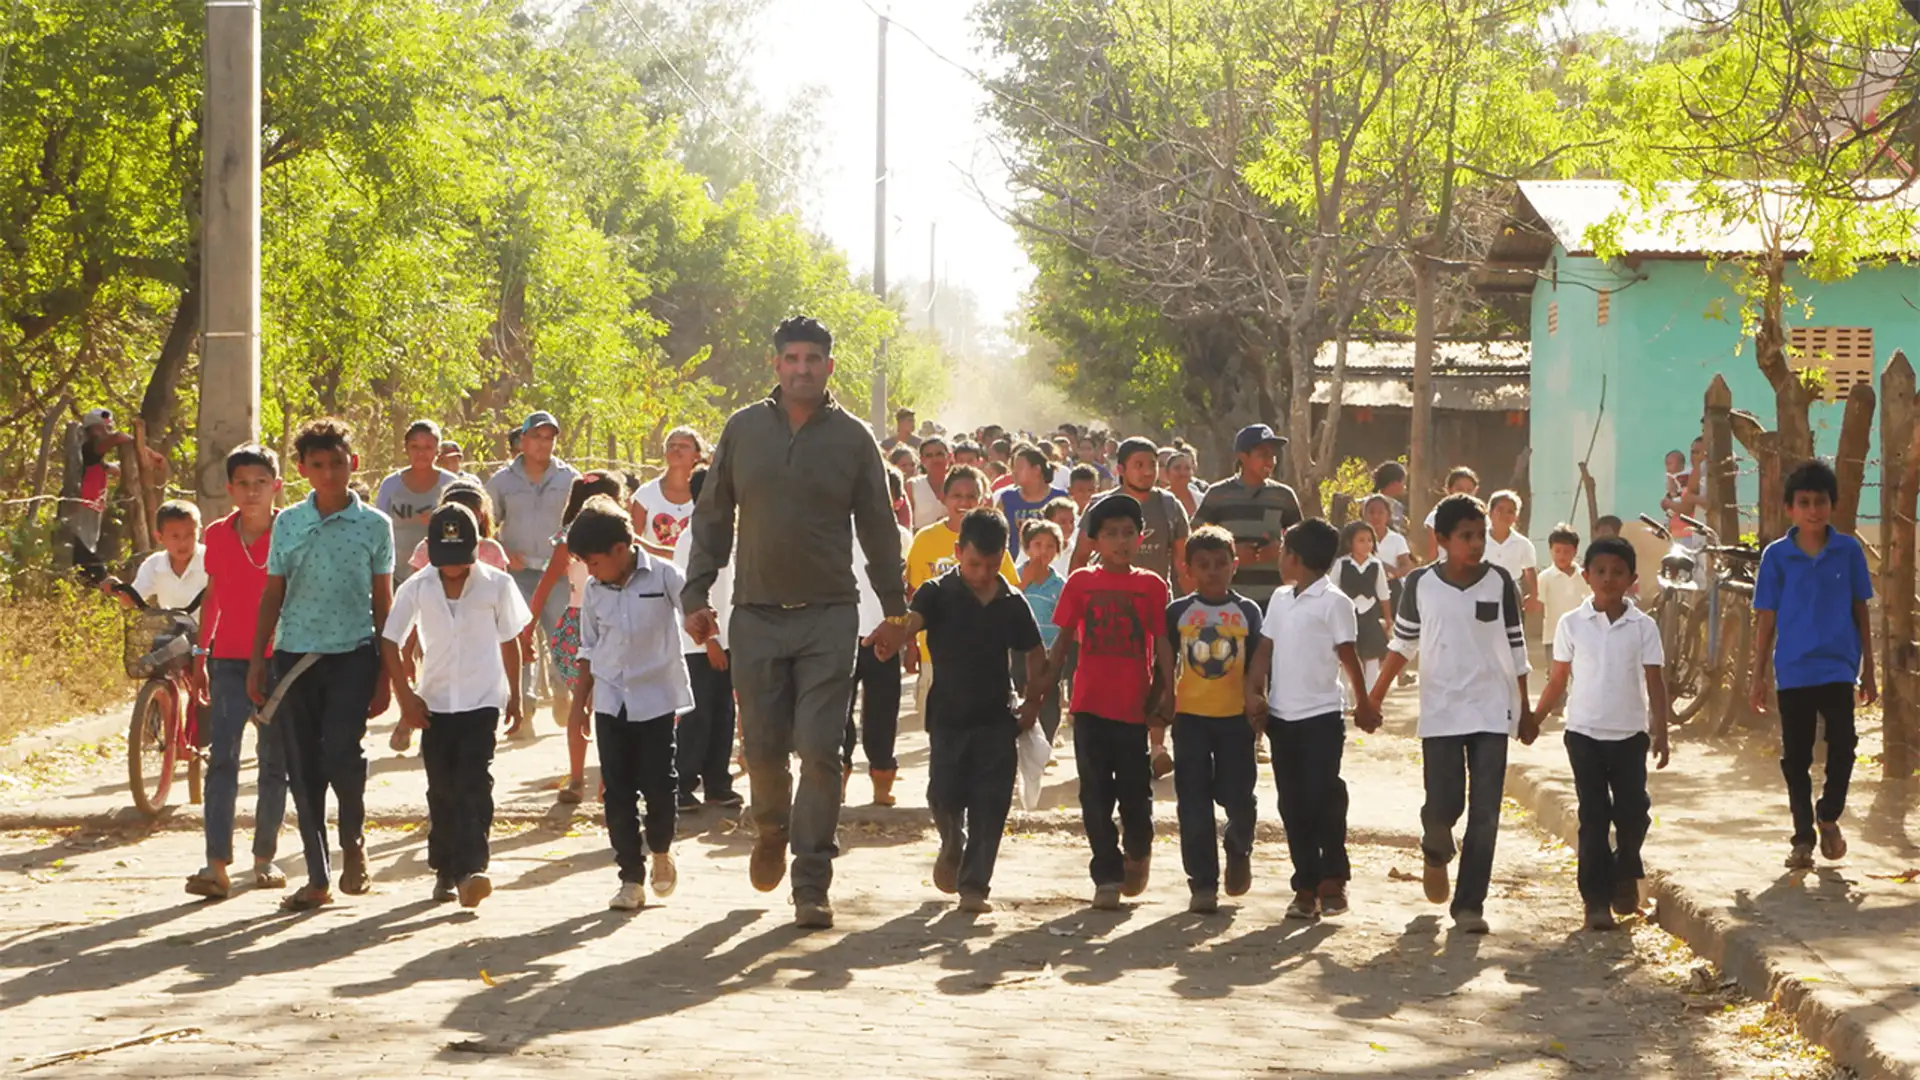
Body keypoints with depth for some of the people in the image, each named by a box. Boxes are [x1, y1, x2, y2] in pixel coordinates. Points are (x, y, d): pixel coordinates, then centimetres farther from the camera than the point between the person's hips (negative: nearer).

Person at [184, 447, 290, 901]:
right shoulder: (218, 535, 3)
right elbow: (213, 595, 13)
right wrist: (199, 653, 14)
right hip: (230, 660, 1)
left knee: (275, 764, 8)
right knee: (221, 758, -10)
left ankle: (265, 857, 21)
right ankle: (216, 864, -14)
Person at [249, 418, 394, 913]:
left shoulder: (374, 525, 3)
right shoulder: (288, 523, 7)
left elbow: (383, 601, 7)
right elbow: (273, 593, 13)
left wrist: (385, 673, 4)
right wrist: (257, 659, 8)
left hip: (352, 654, -2)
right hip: (295, 654, 3)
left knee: (341, 750, -20)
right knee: (302, 768, 2)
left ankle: (354, 839, 9)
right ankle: (318, 876, 11)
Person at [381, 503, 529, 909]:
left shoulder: (496, 584, -3)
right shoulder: (416, 589, -2)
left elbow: (509, 642, 8)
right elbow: (390, 643, 5)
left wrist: (514, 697, 13)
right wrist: (406, 696, -1)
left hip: (483, 701, -2)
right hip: (435, 704, 2)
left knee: (474, 785, -14)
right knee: (442, 791, 7)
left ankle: (470, 869, -20)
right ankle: (445, 871, 18)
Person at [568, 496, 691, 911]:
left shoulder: (663, 577, -9)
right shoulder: (594, 592, 3)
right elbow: (589, 649, 13)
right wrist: (581, 701, 15)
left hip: (656, 697, -3)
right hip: (610, 702, 3)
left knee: (659, 783, -2)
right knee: (618, 792, 2)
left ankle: (661, 852, 27)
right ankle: (632, 878, 8)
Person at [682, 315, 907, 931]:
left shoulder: (851, 437, 3)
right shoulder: (744, 430, 6)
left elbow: (878, 528, 8)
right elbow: (712, 517, 11)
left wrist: (895, 607, 6)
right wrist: (697, 595, 5)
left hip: (828, 615, -1)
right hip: (756, 614, 1)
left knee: (819, 750, -8)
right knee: (763, 746, 5)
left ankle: (811, 886, -2)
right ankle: (772, 830, 37)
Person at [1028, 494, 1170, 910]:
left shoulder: (1152, 586, 1)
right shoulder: (1081, 583, 3)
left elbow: (1161, 646, 3)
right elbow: (1064, 641, 5)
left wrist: (1160, 696, -1)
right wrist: (1042, 688, 1)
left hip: (1134, 705, -1)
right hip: (1089, 704, 1)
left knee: (1135, 790, 5)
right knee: (1096, 795, 2)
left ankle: (1137, 851, 33)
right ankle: (1108, 876, 10)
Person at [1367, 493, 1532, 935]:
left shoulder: (1500, 583, -1)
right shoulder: (1420, 584, -2)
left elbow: (1515, 647, 7)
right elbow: (1403, 643, 8)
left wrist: (1525, 708, 9)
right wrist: (1374, 698, 5)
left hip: (1492, 711, 1)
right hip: (1441, 711, -1)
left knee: (1485, 813, -2)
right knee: (1443, 805, -3)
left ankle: (1469, 903, 5)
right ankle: (1436, 852, 32)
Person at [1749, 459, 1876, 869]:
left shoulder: (1849, 551, 0)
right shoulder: (1776, 556, -1)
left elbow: (1861, 611, 6)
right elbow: (1766, 618, 2)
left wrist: (1868, 669, 7)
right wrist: (1759, 675, 1)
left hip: (1838, 669, 0)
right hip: (1793, 671, 0)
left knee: (1843, 746, -10)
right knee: (1796, 757, 6)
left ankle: (1828, 816, 16)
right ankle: (1803, 838, 18)